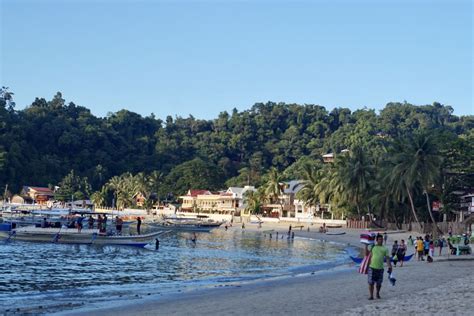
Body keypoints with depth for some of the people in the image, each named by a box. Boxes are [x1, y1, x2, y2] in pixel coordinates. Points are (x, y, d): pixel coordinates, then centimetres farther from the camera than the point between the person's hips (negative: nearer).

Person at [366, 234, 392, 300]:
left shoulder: (385, 249, 8)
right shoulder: (372, 247, 7)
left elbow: (387, 258, 5)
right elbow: (367, 254, 4)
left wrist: (390, 266, -3)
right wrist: (366, 246, -2)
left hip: (380, 268, 1)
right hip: (372, 267, -1)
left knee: (379, 283, 9)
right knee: (371, 282, -1)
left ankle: (377, 293, 31)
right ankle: (371, 295, 8)